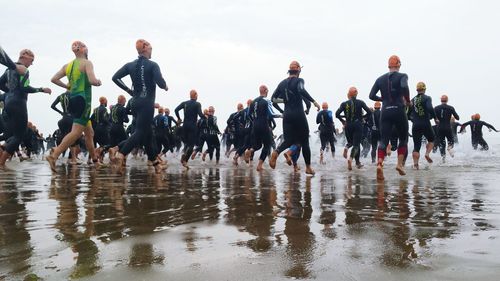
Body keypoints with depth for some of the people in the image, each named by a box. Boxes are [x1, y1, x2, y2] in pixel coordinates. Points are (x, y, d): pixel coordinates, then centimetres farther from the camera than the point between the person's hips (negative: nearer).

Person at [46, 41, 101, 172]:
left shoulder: (68, 65, 15)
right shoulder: (87, 63, -5)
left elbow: (54, 79, 10)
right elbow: (92, 81, -19)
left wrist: (67, 86, 20)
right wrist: (99, 82, 2)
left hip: (72, 99, 9)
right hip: (83, 99, -9)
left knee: (89, 132, 16)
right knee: (76, 132, -14)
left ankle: (95, 161, 24)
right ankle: (54, 156, -24)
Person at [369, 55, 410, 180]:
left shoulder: (380, 79, 10)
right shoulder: (402, 76, -1)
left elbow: (372, 96, 5)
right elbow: (404, 87, -23)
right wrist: (407, 100, -6)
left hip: (385, 112, 3)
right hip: (399, 110, -3)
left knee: (383, 140, -1)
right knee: (403, 139, 14)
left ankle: (379, 163, -22)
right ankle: (400, 163, 1)